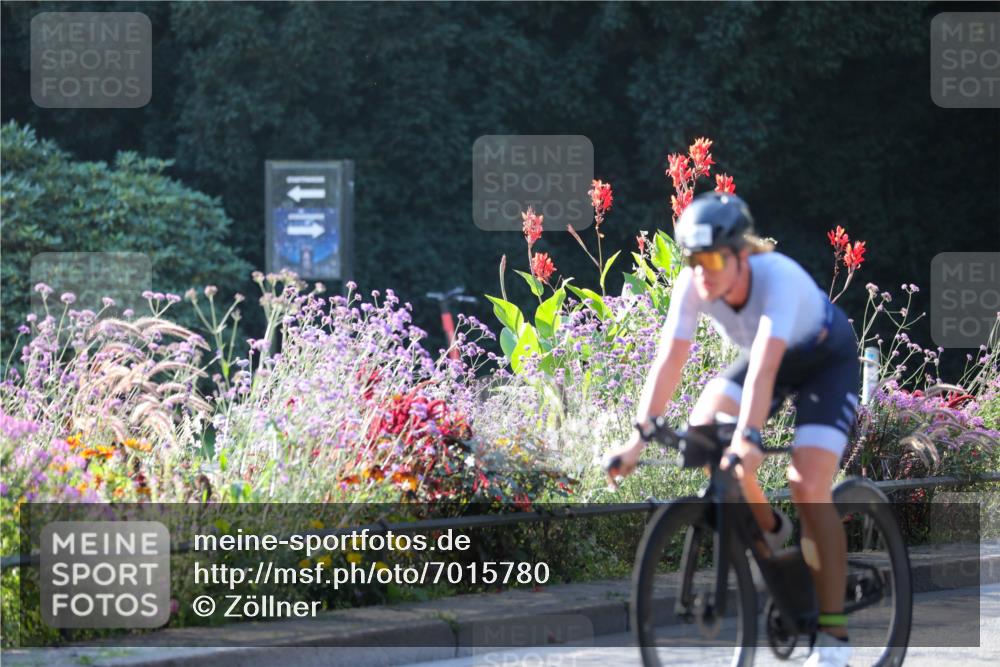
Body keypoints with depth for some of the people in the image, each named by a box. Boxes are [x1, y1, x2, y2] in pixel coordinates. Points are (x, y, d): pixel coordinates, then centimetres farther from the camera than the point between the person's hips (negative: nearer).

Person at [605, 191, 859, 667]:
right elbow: (669, 359, -26)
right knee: (701, 432, -20)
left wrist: (748, 438, -62)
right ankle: (769, 530, 5)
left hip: (828, 360, -6)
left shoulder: (778, 278, -39)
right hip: (764, 356, 6)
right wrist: (640, 436, -36)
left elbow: (765, 365, -50)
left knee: (809, 487, -21)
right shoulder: (693, 284, -24)